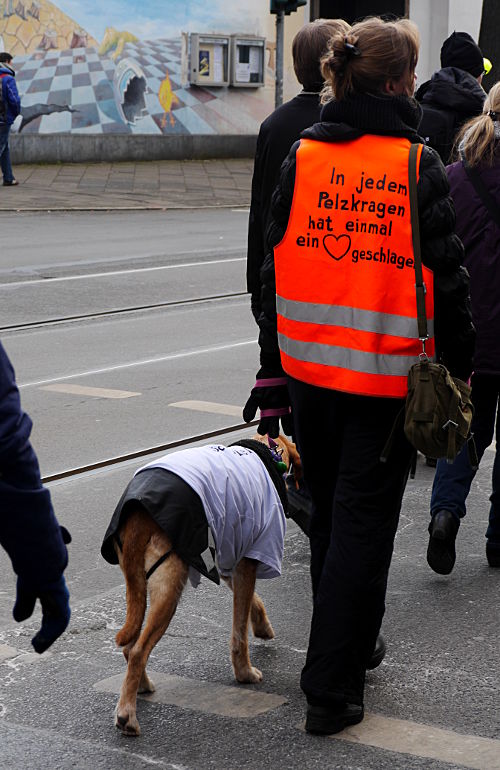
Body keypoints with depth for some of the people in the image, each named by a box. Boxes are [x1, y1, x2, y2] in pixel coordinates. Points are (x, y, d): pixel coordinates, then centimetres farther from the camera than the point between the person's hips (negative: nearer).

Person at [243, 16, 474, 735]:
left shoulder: (302, 155, 1)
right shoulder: (418, 163, -10)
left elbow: (274, 266, 4)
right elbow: (446, 276, -7)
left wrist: (273, 368, 10)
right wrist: (460, 365, 5)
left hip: (308, 364, 4)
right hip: (388, 373, -4)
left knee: (329, 513, 19)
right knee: (363, 525, 3)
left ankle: (348, 644, 37)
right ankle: (332, 688, 5)